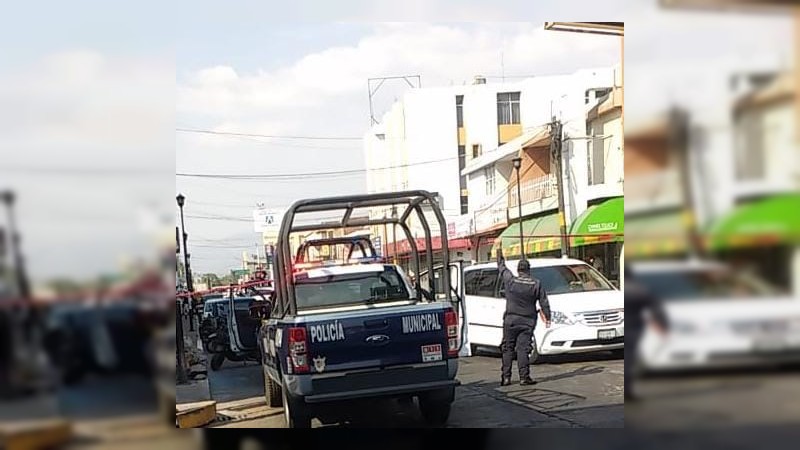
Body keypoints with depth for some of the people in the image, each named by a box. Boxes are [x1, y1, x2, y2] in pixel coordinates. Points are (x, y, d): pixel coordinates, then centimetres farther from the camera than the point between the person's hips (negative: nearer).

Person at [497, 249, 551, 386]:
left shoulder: (510, 280, -5)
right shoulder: (536, 284, -2)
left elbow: (501, 266, 11)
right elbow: (544, 303, 3)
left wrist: (499, 252, 26)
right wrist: (547, 317, 15)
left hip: (511, 320, 0)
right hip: (527, 321, 0)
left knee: (508, 349, 7)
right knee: (523, 349, 0)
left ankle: (506, 377, 5)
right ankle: (524, 377, -5)